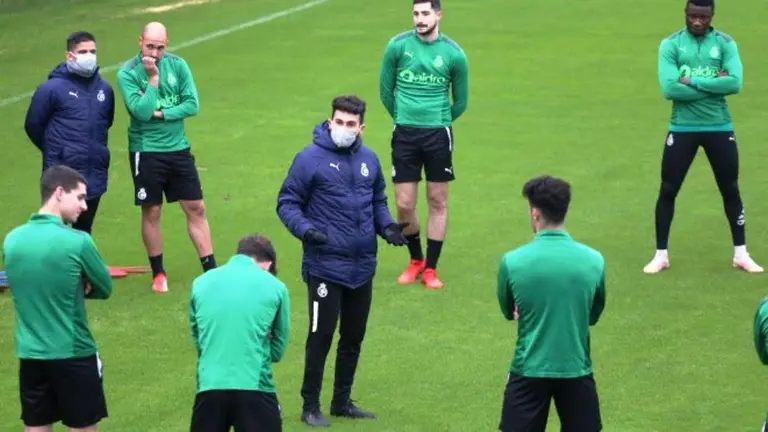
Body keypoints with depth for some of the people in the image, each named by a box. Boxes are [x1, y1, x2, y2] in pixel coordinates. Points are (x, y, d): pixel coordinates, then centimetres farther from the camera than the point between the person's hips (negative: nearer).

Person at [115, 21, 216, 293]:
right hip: (146, 151, -3)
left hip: (178, 148, 3)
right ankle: (158, 274, 17)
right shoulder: (127, 73, -11)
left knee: (196, 208, 4)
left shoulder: (177, 65, -1)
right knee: (151, 212, 4)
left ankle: (210, 270, 10)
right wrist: (152, 79, -22)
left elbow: (192, 105, -5)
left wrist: (161, 113, -14)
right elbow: (141, 111, -21)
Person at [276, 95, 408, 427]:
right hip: (325, 267, -6)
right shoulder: (310, 158, -9)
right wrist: (305, 229, -23)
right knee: (321, 336, -3)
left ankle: (342, 401, 28)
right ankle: (310, 406, 9)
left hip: (362, 268, 6)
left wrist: (387, 226, 1)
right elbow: (287, 203, -6)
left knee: (354, 337, 14)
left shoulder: (369, 160, 8)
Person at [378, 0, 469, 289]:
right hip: (404, 134, 0)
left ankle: (431, 268, 15)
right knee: (404, 205, 1)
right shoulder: (398, 46, -4)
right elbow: (385, 90, 8)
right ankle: (415, 260, 24)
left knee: (438, 203, 4)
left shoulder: (453, 54, -4)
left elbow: (460, 102, 9)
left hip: (438, 135, 0)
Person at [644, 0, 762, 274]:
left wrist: (693, 81, -18)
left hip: (719, 127, 1)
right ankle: (661, 255, 14)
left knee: (730, 190, 8)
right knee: (668, 191, 3)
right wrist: (713, 85, -16)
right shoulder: (670, 45, -4)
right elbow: (669, 88, -17)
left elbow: (735, 83, -16)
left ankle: (741, 254, 19)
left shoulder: (725, 43, -1)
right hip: (682, 128, -1)